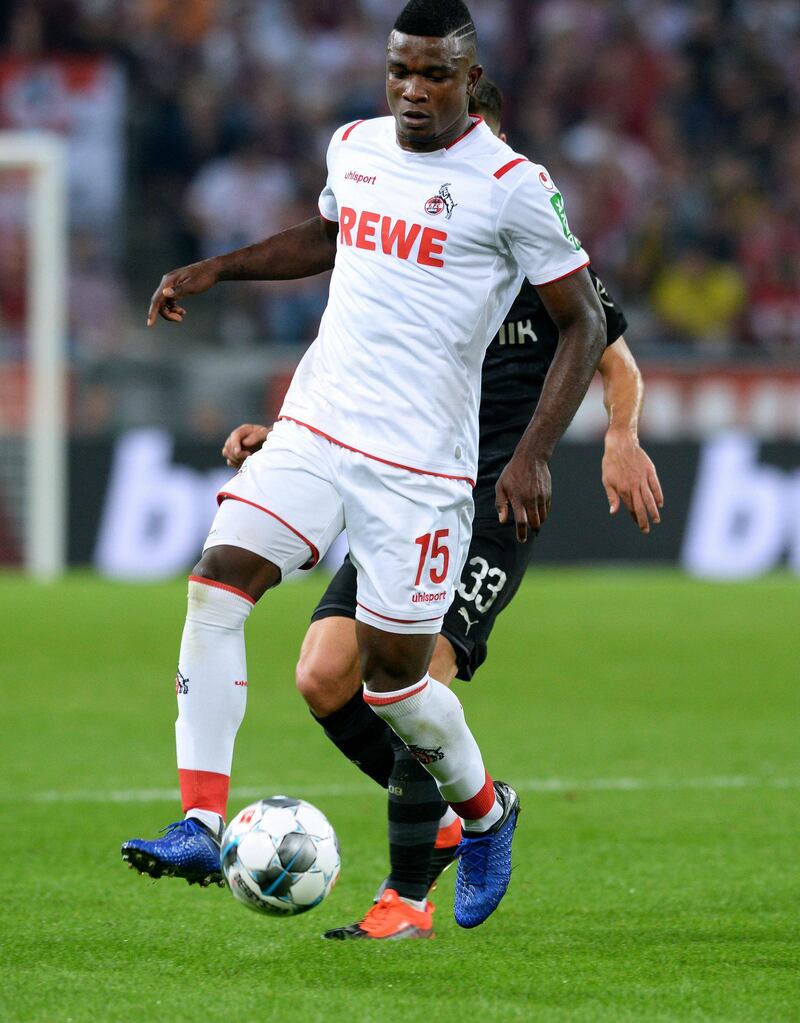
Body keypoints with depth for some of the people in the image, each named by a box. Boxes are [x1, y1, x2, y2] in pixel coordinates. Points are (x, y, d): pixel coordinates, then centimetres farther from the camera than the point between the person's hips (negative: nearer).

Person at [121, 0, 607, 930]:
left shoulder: (513, 186, -10)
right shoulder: (354, 147, 8)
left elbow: (584, 324, -5)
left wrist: (534, 455, -14)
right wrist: (214, 271, 19)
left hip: (419, 461, -5)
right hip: (313, 429, 5)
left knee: (394, 678, 1)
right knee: (217, 581, -15)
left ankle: (485, 814, 31)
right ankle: (200, 827, -16)